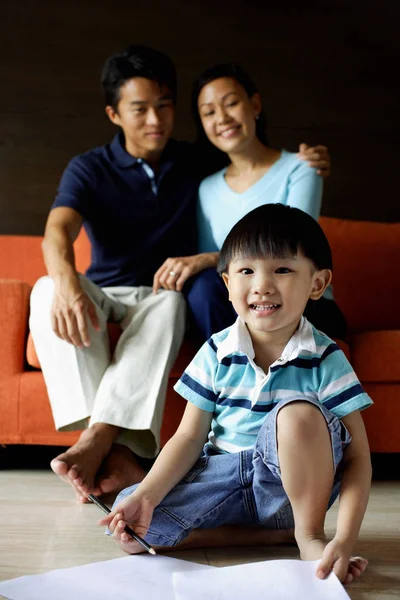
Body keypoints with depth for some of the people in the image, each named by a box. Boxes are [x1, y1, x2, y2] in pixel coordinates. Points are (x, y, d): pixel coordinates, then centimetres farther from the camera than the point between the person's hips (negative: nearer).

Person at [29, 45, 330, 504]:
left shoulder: (196, 164, 6)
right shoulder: (89, 169, -2)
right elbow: (57, 232, -21)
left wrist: (303, 163, -8)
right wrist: (67, 283, -46)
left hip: (164, 297, 1)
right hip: (105, 295, 0)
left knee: (168, 303, -37)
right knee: (47, 291, -34)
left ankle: (96, 442, -49)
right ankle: (119, 453, -46)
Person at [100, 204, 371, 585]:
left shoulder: (325, 360, -11)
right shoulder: (216, 354, -4)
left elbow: (356, 458, -13)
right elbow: (189, 437, -1)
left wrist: (345, 541, -28)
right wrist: (146, 496, -19)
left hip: (292, 483, -3)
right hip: (223, 478, 3)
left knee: (299, 411, -33)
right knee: (129, 528, -19)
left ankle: (309, 534, -13)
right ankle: (270, 533, -11)